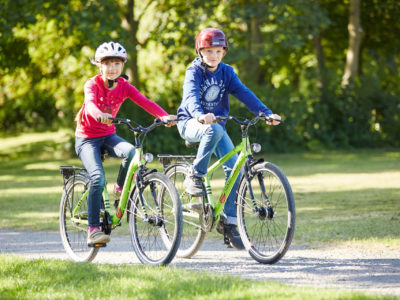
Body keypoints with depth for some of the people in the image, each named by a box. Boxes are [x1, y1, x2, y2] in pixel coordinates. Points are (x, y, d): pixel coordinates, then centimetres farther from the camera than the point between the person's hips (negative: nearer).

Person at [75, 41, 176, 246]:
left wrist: (164, 116, -38)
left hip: (108, 135, 4)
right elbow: (90, 104, -36)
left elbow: (145, 102, -19)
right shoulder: (93, 84, -15)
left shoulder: (124, 86, -4)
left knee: (131, 152, -30)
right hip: (87, 138, -4)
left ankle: (120, 189, -2)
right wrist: (100, 115, -60)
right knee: (98, 178, -24)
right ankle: (93, 229, -18)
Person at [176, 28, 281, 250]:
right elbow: (191, 96, -29)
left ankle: (229, 222, -2)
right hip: (191, 123, -5)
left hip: (216, 123, 5)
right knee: (214, 130, -40)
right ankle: (195, 177, -24)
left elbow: (244, 93, -7)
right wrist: (201, 115, -50)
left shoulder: (226, 72, 3)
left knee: (235, 168, -11)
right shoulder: (194, 71, -11)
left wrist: (266, 113, -22)